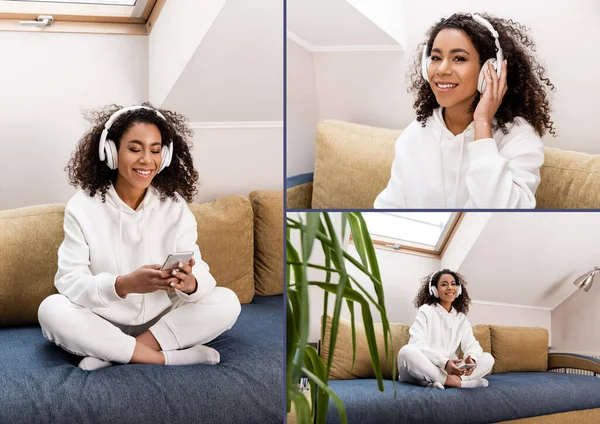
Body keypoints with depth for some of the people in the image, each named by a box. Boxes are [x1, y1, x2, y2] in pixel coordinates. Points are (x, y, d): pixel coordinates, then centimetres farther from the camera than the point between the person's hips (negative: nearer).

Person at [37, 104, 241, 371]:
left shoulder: (175, 206, -4)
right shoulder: (82, 207, -11)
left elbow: (200, 275, -11)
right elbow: (69, 281, -19)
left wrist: (189, 283, -37)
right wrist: (124, 284, -38)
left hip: (162, 321, 2)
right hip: (103, 325, -2)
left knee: (227, 302, -19)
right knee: (52, 309, -30)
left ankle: (112, 354, -22)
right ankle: (165, 358, -25)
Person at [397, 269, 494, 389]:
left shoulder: (461, 318, 15)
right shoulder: (426, 311, 0)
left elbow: (471, 343, 1)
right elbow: (417, 343, -15)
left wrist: (471, 358, -26)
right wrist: (444, 363, -32)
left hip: (450, 371, 5)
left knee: (488, 358, -11)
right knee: (407, 351, -35)